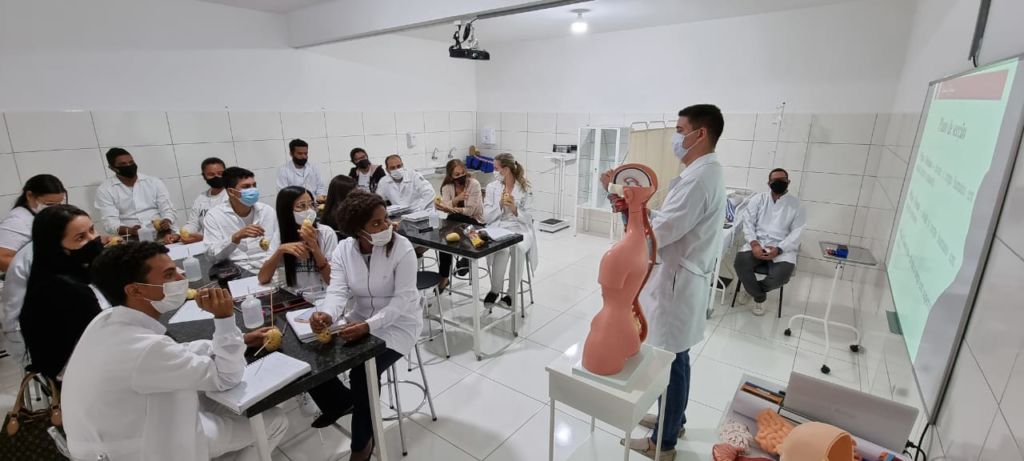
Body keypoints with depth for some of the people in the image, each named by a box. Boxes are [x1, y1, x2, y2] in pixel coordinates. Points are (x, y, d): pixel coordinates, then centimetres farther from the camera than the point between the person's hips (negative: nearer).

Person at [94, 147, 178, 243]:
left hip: (160, 232, 1)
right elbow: (109, 222, -2)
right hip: (131, 238, -1)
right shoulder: (104, 190, 7)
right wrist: (129, 230, -24)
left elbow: (167, 209, 8)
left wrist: (166, 222, -15)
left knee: (175, 238, -29)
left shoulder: (154, 182, 12)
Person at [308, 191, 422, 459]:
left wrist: (368, 326, -36)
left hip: (397, 325, -5)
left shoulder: (401, 248, -21)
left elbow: (402, 300, -23)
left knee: (361, 375, -22)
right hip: (358, 321, 5)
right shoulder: (343, 249, -7)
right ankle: (341, 401, 28)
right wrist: (326, 315, -38)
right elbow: (338, 291, -15)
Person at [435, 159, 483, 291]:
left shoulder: (474, 183, -14)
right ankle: (443, 277, -13)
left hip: (475, 222, -4)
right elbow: (446, 207, -15)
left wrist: (451, 208, -29)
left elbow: (470, 210, -19)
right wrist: (456, 199, -33)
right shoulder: (447, 186, 0)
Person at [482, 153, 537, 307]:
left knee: (519, 248, -34)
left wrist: (515, 209, -18)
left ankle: (510, 293, -15)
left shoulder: (525, 188, 2)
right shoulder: (492, 187, 6)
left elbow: (528, 218, 0)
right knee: (503, 248, -33)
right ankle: (494, 290, -10)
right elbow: (487, 217, 1)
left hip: (519, 229, 0)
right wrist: (500, 204, -14)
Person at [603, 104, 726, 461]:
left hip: (678, 281, -10)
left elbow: (659, 234, -24)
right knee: (675, 357, 22)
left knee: (671, 359, 4)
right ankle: (674, 419, 41)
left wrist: (626, 203, -14)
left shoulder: (699, 178, -23)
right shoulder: (704, 172, 11)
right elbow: (674, 222, 14)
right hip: (681, 277, 10)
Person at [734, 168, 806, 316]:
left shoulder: (795, 204, 7)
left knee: (781, 275, -29)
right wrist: (754, 243, -17)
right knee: (740, 262, -30)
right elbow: (748, 221, 0)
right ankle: (759, 296, -3)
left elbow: (797, 232, 0)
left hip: (782, 247, 0)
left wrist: (779, 249, -16)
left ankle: (753, 289, 7)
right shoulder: (759, 198, 9)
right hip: (757, 243, 1)